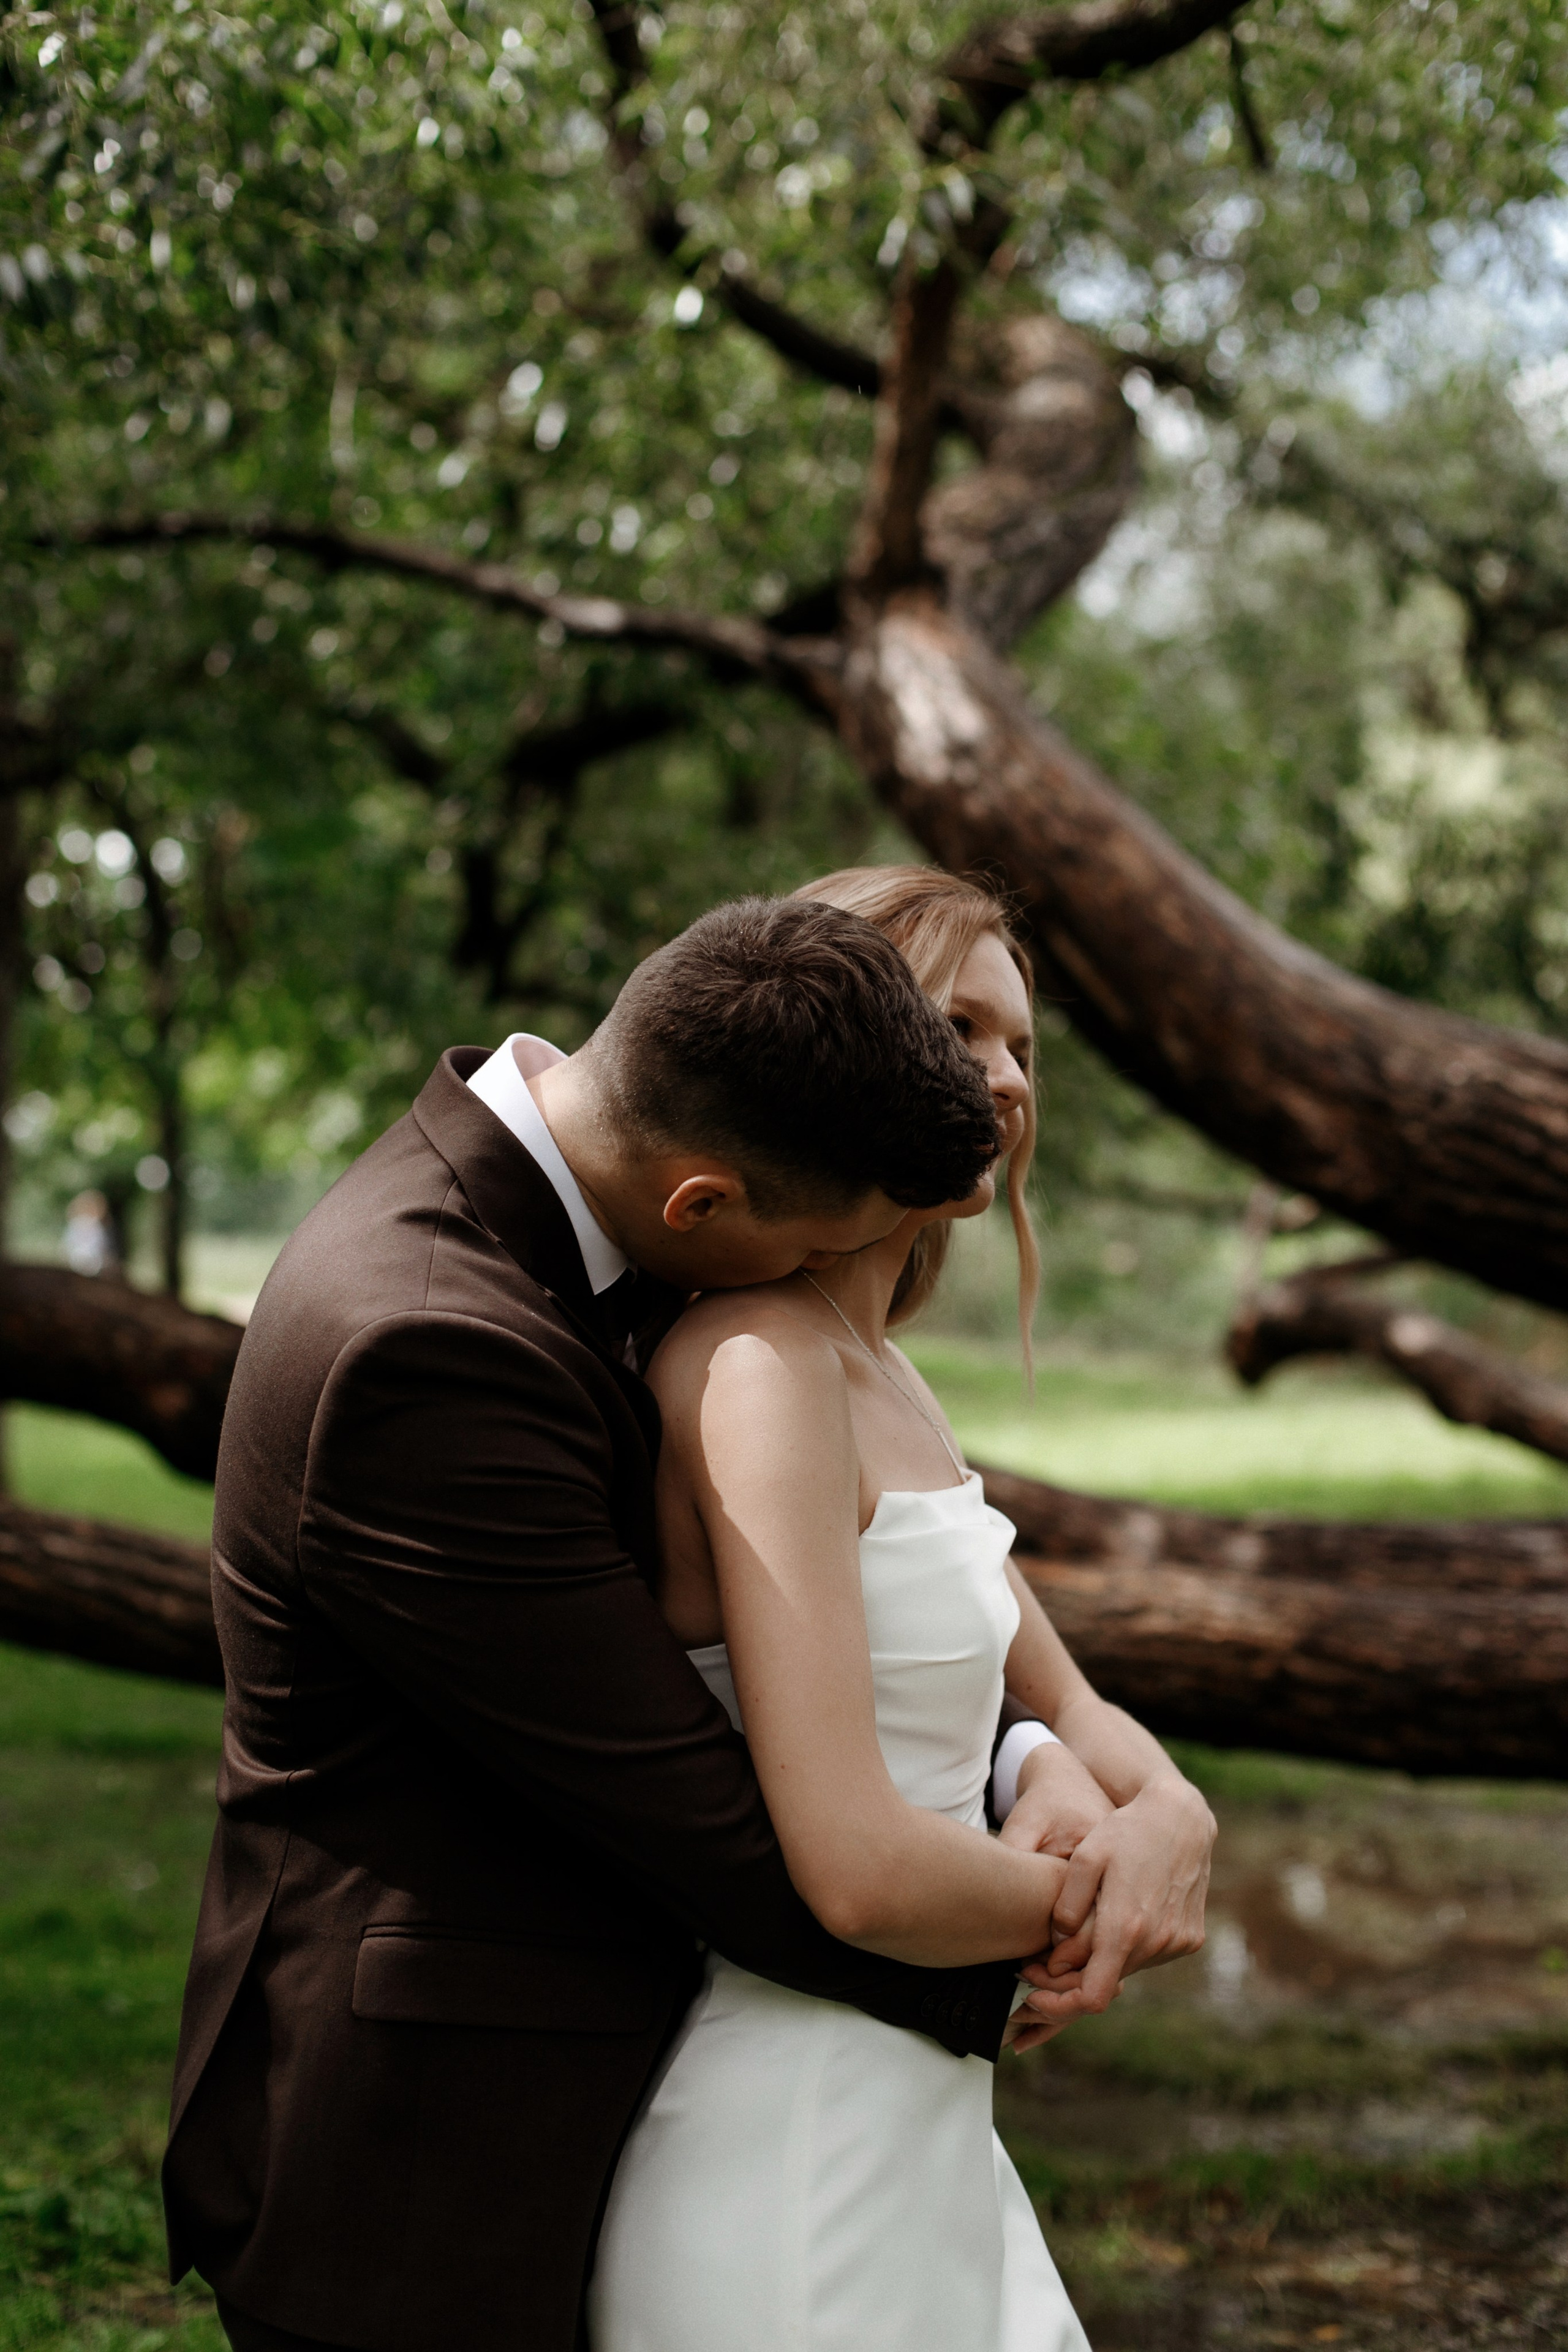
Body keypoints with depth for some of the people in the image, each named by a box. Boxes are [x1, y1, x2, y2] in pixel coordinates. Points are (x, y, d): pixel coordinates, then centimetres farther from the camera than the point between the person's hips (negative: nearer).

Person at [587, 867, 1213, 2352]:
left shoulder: (885, 1379, 10)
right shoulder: (759, 1361, -20)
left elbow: (1066, 1709, 12)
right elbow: (859, 1869, -28)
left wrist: (1167, 1818, -10)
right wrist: (1088, 1900, -9)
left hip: (913, 2128, 9)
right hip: (793, 2161, -9)